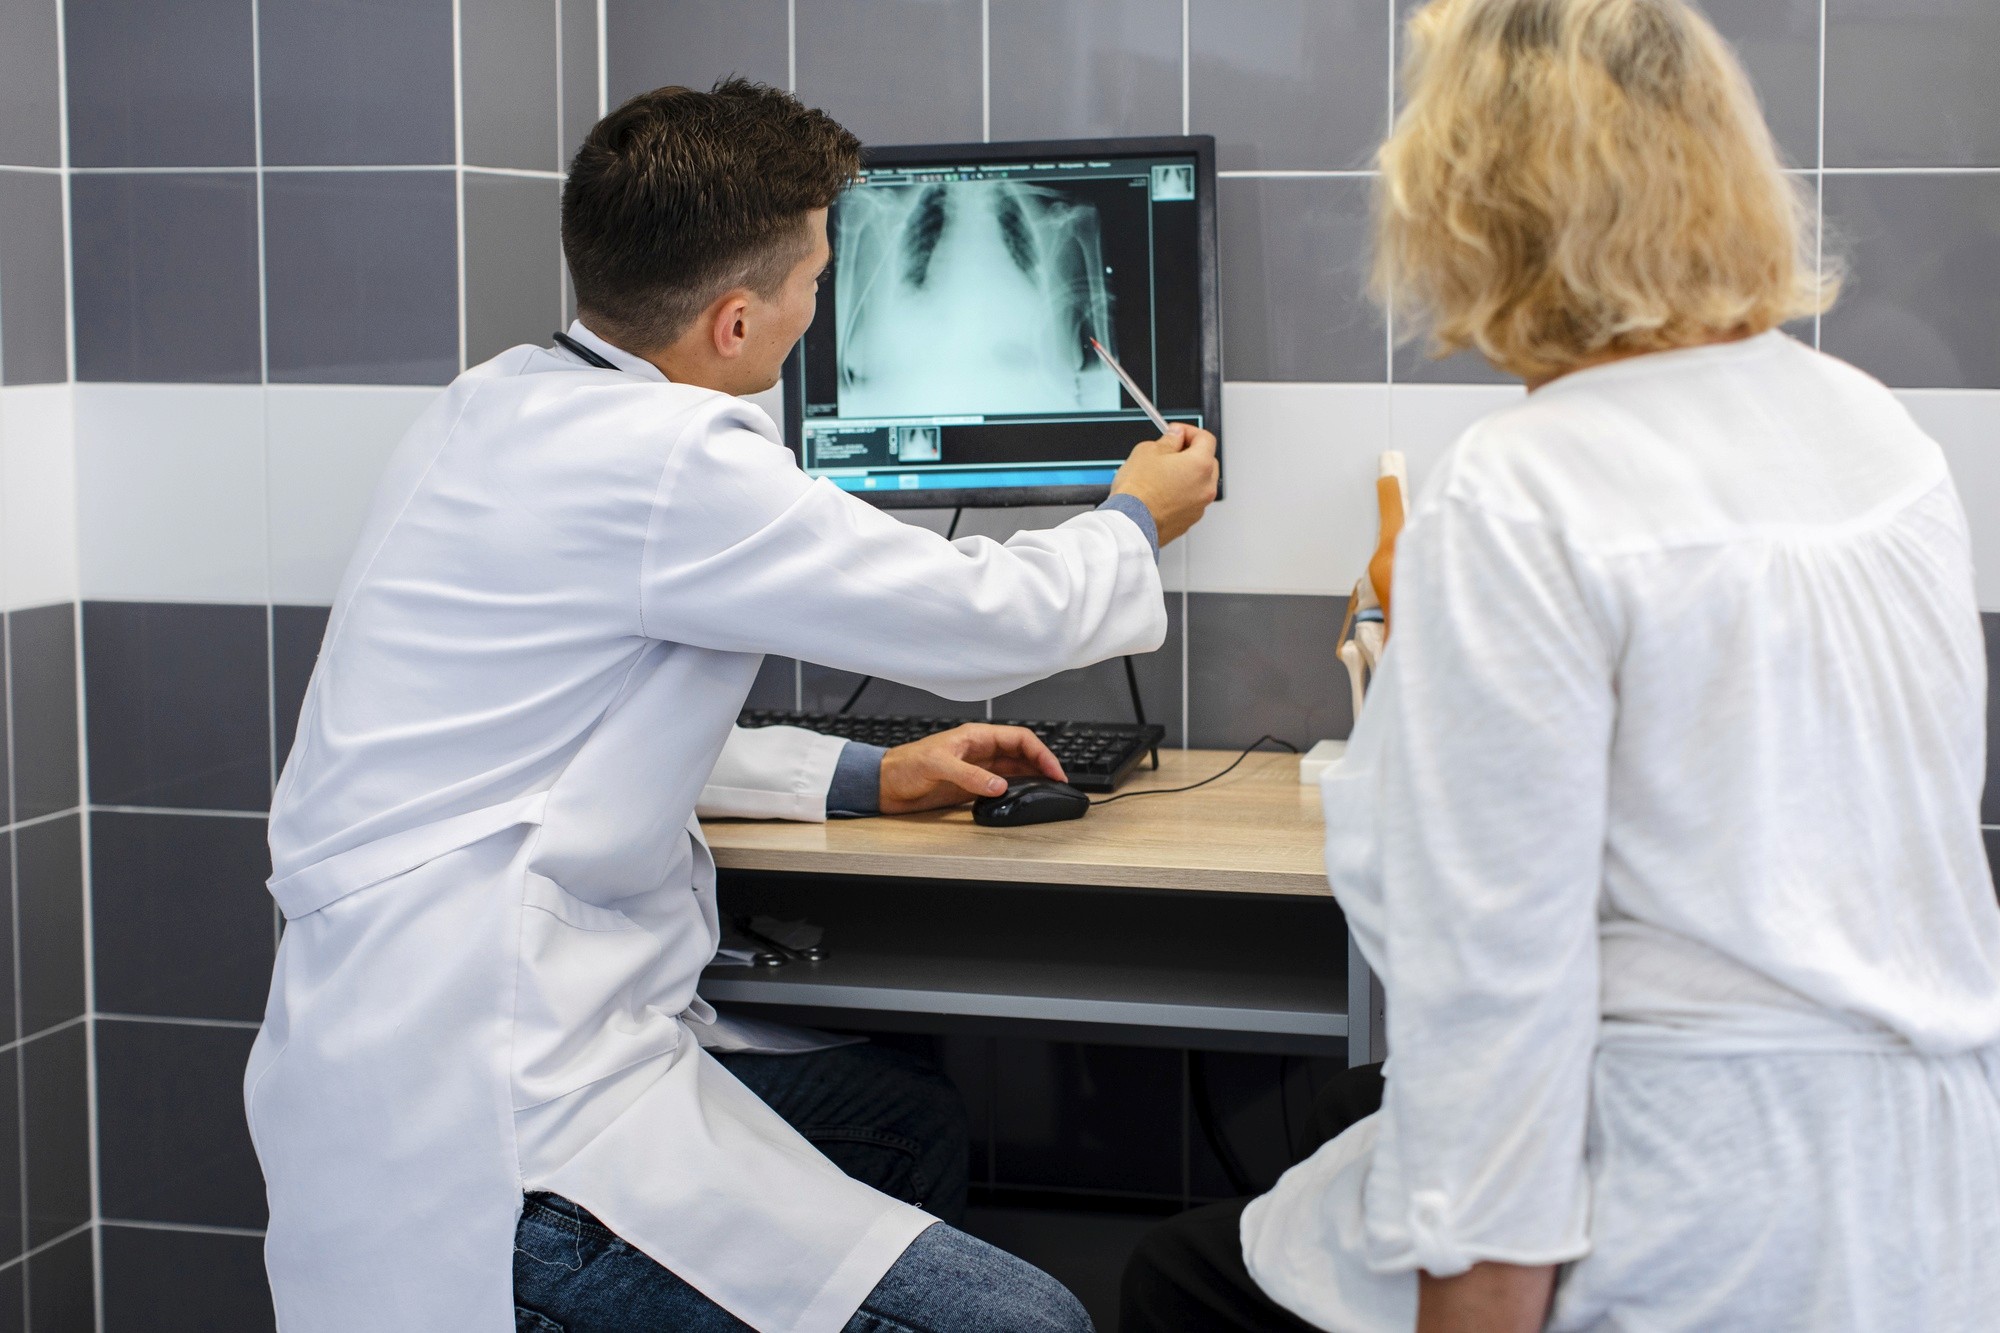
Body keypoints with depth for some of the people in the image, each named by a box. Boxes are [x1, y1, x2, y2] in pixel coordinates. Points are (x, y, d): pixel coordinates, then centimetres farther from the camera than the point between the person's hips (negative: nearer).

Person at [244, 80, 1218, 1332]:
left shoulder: (505, 407, 10)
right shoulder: (665, 462, -19)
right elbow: (983, 618, -8)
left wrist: (866, 776, 20)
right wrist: (1135, 525, 13)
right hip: (484, 1128, -11)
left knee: (911, 1120, 27)